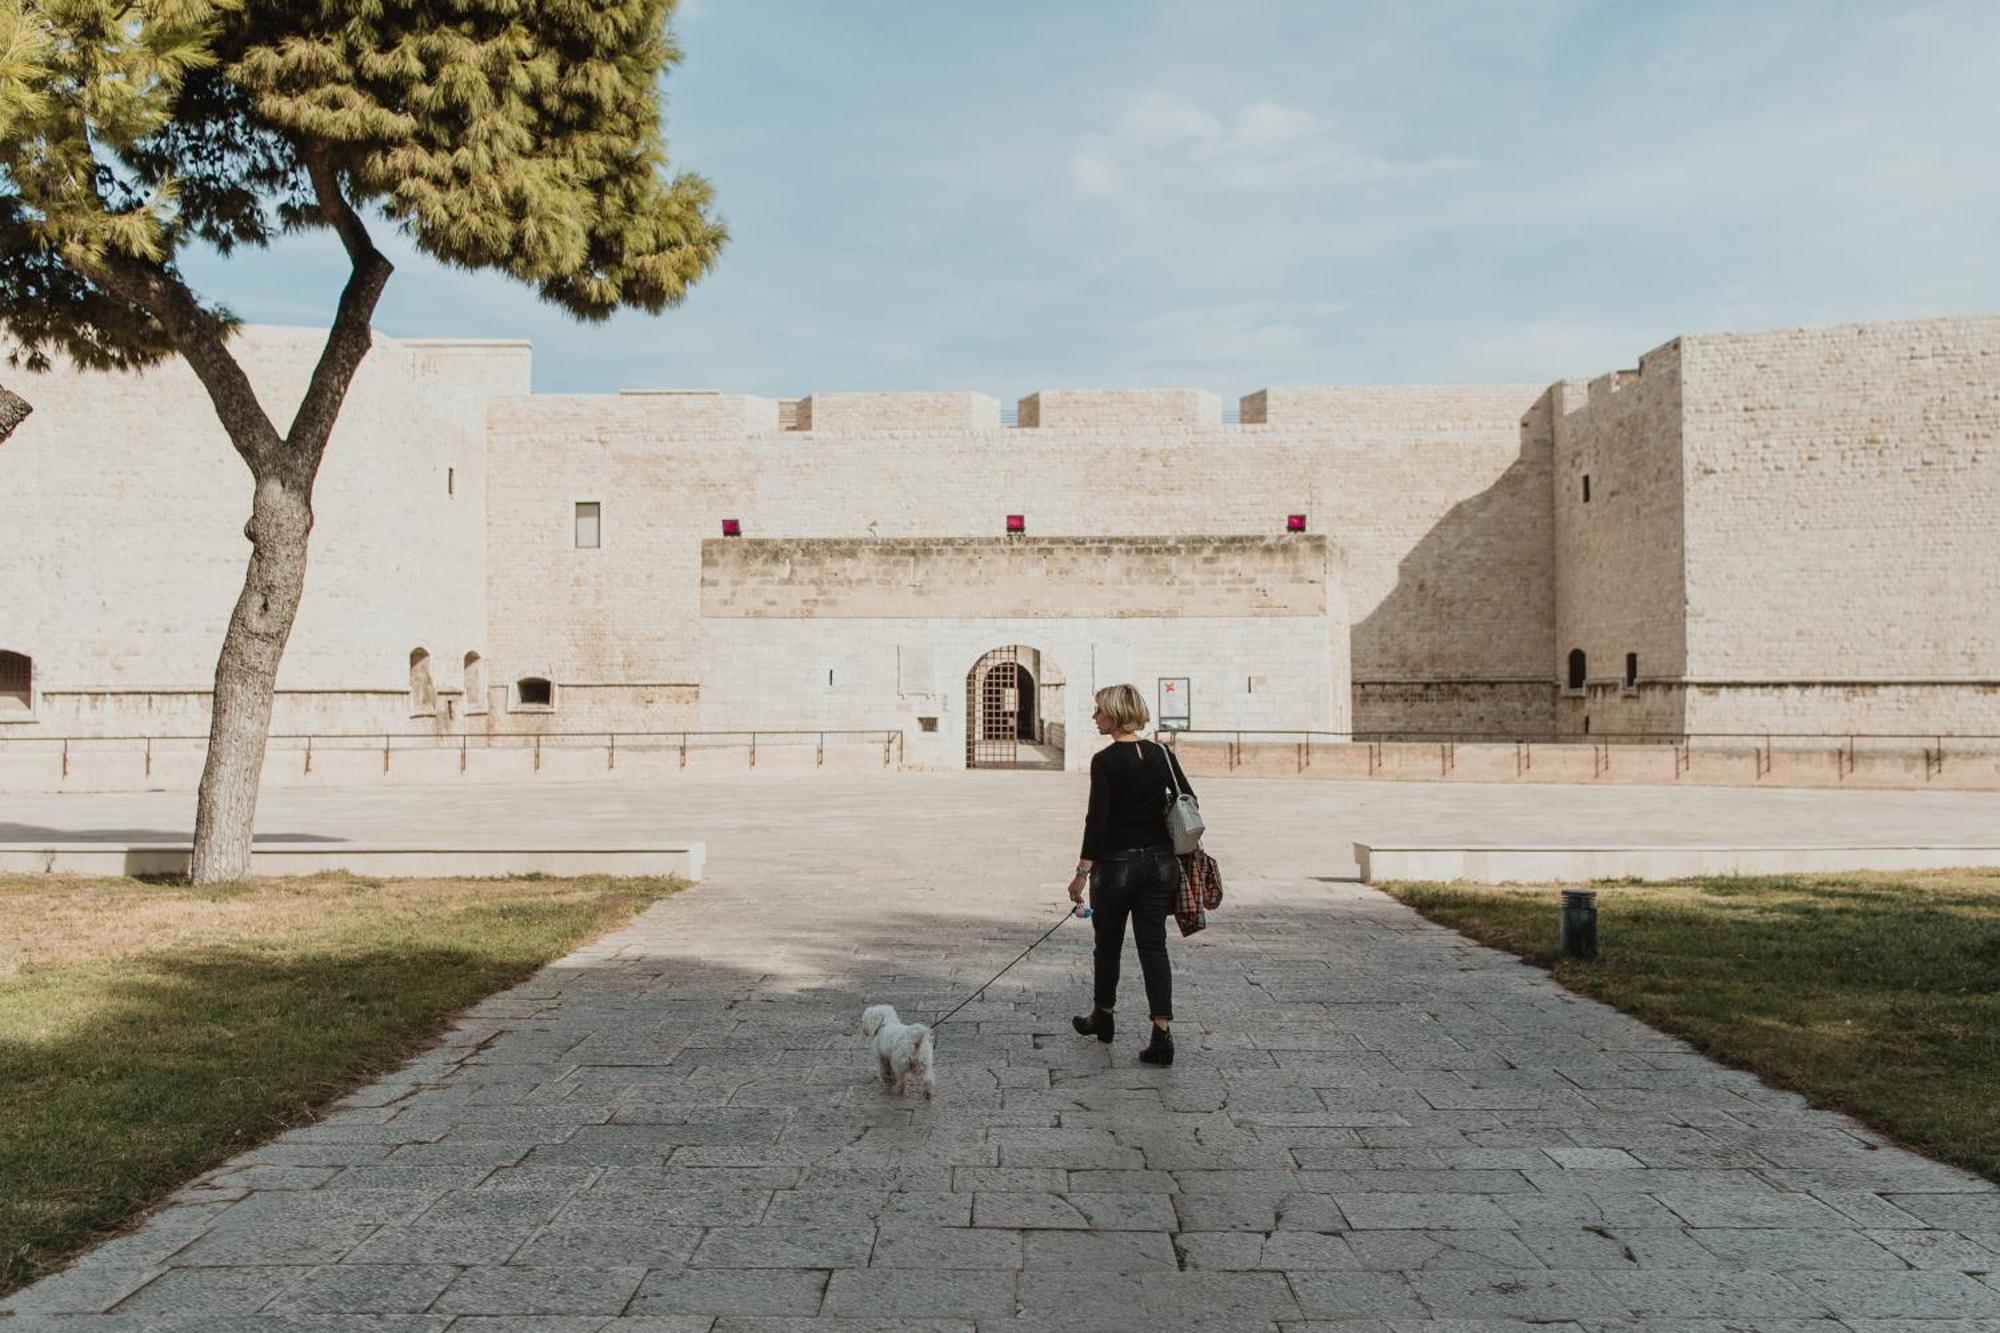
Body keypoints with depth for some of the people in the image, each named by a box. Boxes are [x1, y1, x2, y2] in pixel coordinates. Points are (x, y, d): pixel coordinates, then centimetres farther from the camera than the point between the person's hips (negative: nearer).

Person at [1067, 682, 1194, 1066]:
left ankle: (1103, 1017, 34)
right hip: (1159, 862, 4)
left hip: (1117, 864, -4)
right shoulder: (1161, 754, 4)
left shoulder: (1104, 761, -12)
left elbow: (1098, 819, -17)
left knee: (1108, 944, 15)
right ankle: (1162, 1033, -7)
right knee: (1153, 946, 4)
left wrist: (1083, 870, -16)